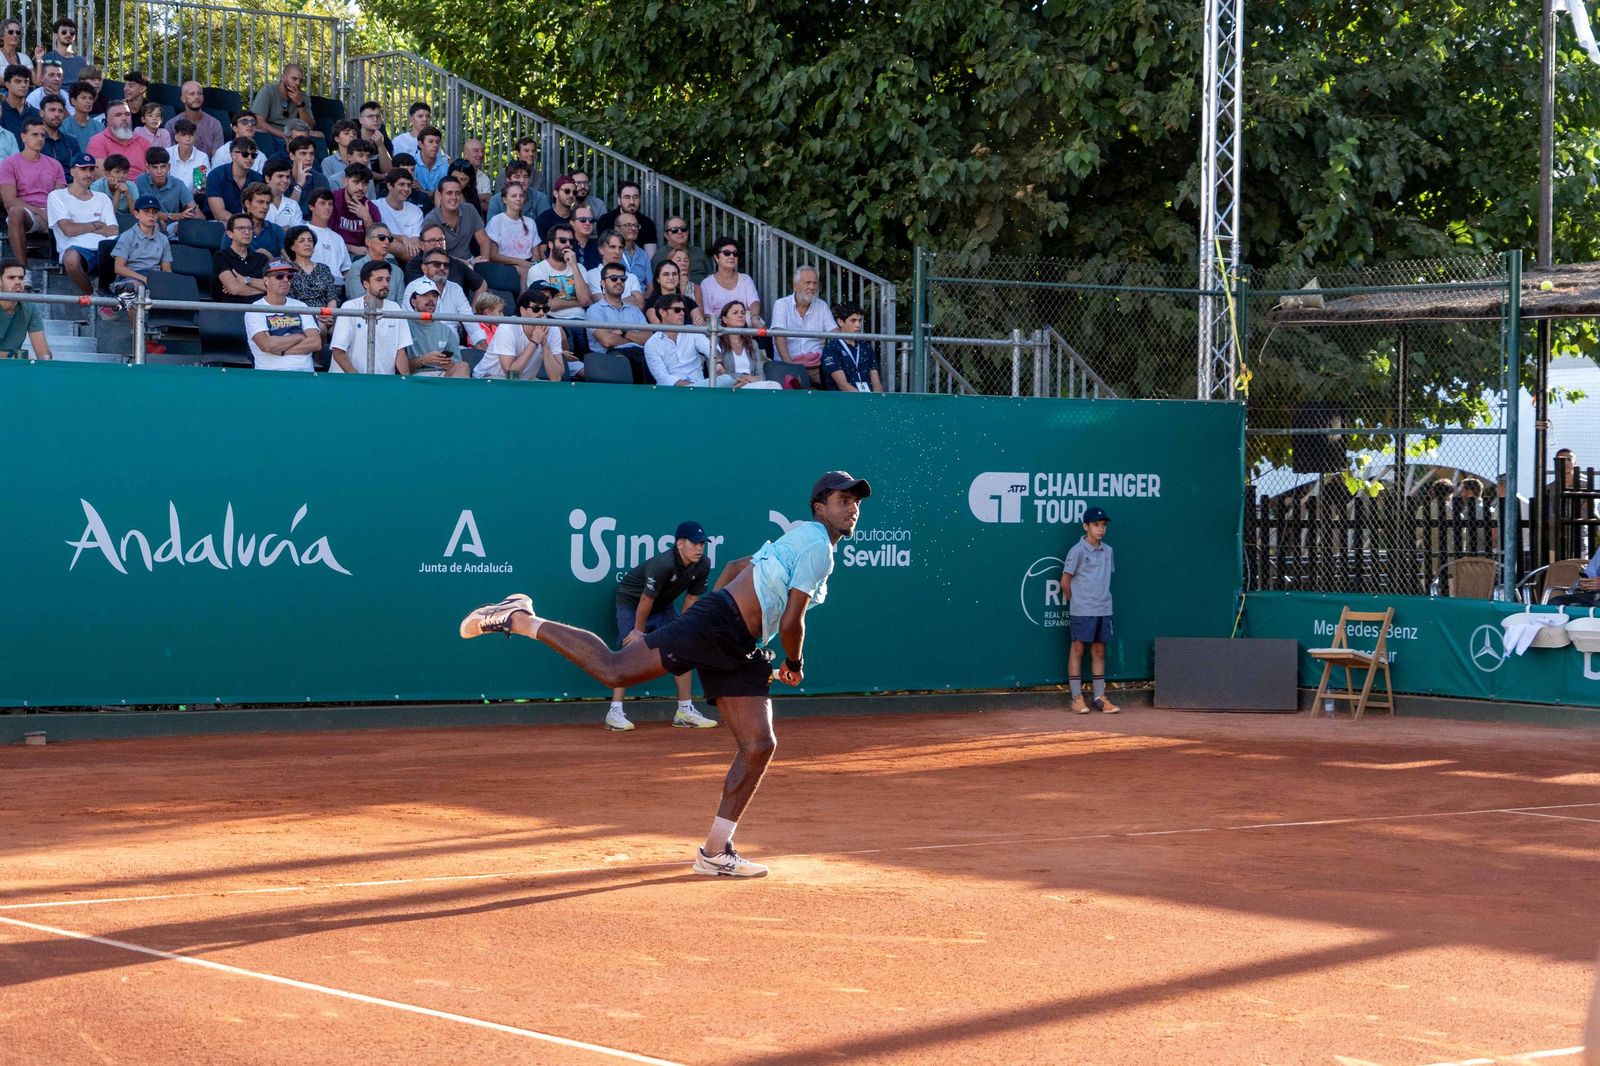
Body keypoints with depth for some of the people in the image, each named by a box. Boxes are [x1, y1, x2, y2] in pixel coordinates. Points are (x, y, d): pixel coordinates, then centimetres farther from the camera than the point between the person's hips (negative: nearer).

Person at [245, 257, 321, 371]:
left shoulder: (301, 307, 17)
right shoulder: (255, 310, 5)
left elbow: (316, 343, 4)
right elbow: (267, 345, -11)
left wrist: (282, 351, -6)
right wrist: (300, 337, 0)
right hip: (270, 375, -2)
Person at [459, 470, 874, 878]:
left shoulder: (796, 541, 23)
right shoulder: (817, 545, -9)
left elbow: (735, 567, 32)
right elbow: (790, 623, -13)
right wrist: (795, 665, 5)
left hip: (738, 652, 10)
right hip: (715, 624, -10)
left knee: (759, 745, 1)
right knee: (613, 670, -16)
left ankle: (715, 852, 4)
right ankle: (518, 618, -5)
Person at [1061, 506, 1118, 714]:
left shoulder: (1107, 551, 9)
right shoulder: (1077, 551, -9)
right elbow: (1065, 581, -5)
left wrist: (1102, 599, 9)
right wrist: (1074, 602, 2)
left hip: (1104, 609, 6)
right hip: (1082, 611, -6)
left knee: (1099, 651, 9)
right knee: (1077, 649, -1)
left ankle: (1099, 697, 13)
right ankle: (1077, 697, 2)